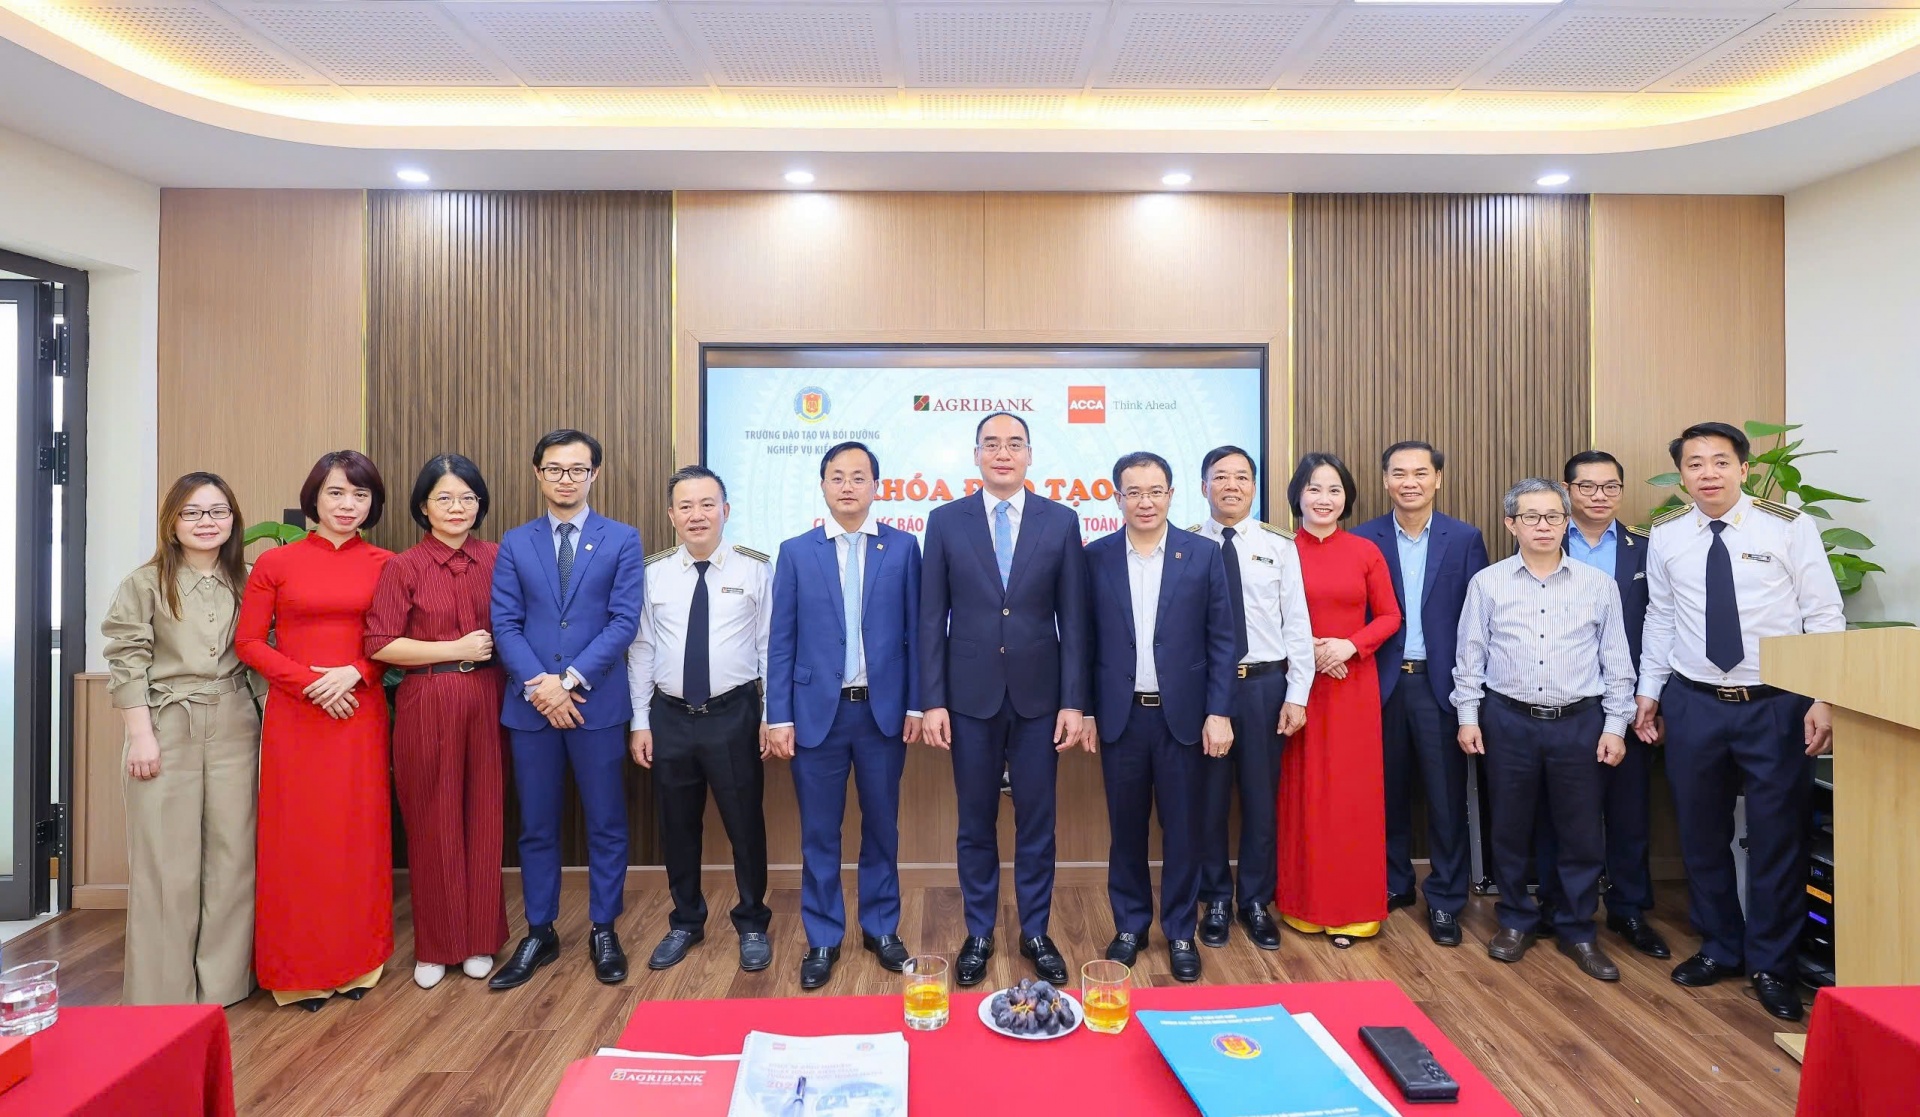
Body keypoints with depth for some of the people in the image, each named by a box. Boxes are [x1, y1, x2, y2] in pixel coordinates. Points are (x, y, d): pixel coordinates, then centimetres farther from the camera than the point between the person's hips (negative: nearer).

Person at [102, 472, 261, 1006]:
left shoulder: (245, 583, 10)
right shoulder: (145, 583, 1)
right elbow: (127, 663, -3)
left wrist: (267, 729, 4)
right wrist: (141, 735, -9)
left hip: (234, 729, 3)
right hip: (167, 728, -2)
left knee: (233, 853, 5)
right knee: (167, 860, 2)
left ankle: (222, 977, 18)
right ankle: (163, 987, 16)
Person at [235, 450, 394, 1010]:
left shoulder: (385, 565, 4)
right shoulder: (275, 563, 3)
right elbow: (248, 641, 1)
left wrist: (355, 673, -12)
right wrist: (311, 683, -10)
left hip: (361, 712, 1)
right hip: (294, 714, -1)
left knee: (359, 833, 6)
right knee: (295, 836, 3)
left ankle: (356, 961, 21)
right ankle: (298, 970, 19)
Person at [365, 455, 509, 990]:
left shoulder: (496, 558, 6)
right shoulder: (403, 568, -1)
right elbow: (380, 644, -8)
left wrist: (495, 645, -4)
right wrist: (457, 649, -12)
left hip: (486, 701, 2)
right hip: (426, 705, -2)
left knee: (484, 818, 8)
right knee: (432, 822, 7)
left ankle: (479, 939, 24)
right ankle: (435, 946, 24)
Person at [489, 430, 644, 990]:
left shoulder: (622, 539, 1)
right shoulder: (515, 543, 8)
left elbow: (623, 621, -6)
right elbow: (505, 623, 1)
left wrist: (571, 679, -14)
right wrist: (538, 686, -12)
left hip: (598, 702, -2)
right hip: (529, 705, 2)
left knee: (606, 824, 8)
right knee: (536, 826, 12)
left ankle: (604, 931, 23)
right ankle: (539, 933, 28)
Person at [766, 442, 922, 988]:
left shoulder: (903, 548, 2)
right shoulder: (796, 552, 2)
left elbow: (915, 632, 2)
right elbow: (781, 641, 1)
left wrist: (916, 704, -2)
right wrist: (779, 716, -3)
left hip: (883, 710, 0)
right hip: (817, 711, 0)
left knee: (882, 826, 13)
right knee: (819, 833, 9)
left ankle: (881, 928, 31)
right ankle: (822, 939, 26)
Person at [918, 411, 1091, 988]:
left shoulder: (1061, 521, 1)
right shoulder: (946, 521, 1)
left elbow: (1073, 619, 0)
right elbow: (932, 618, 0)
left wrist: (1074, 702, -4)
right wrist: (932, 701, -4)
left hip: (1039, 696, 0)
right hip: (970, 696, 0)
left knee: (1036, 823, 11)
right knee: (976, 823, 12)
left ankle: (1035, 933, 29)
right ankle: (978, 934, 29)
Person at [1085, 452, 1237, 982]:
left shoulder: (1203, 554, 0)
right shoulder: (1095, 557, 1)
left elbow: (1220, 641, 0)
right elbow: (1085, 640, 3)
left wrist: (1219, 712, -4)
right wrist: (1083, 708, 1)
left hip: (1183, 715, 0)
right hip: (1121, 715, 1)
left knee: (1183, 829, 9)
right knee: (1125, 828, 11)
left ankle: (1180, 932, 27)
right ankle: (1129, 926, 29)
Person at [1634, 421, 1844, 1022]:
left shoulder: (1789, 527, -5)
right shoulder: (1665, 537, 2)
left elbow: (1824, 616, -5)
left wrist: (1823, 698, -12)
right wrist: (1649, 692, 10)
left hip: (1776, 705, -2)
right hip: (1693, 704, 2)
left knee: (1778, 837, 7)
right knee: (1701, 835, 12)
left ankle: (1771, 966, 26)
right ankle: (1718, 948, 32)